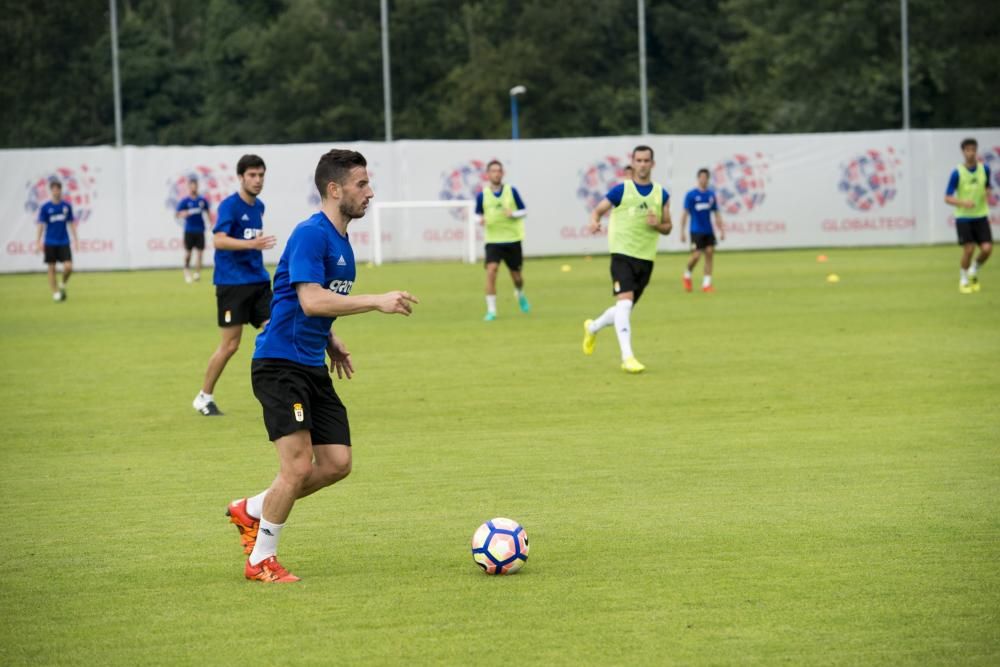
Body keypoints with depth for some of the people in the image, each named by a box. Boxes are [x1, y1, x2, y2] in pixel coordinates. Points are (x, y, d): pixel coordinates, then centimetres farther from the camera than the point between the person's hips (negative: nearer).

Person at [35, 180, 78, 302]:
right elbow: (41, 224, -2)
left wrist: (75, 239, 7)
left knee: (68, 267, -9)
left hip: (64, 242, 1)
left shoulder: (67, 206, 4)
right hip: (50, 243, -1)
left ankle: (62, 285, 17)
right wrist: (38, 241, -6)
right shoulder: (45, 207, -3)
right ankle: (55, 292, 12)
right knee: (52, 268, 2)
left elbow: (71, 223, 9)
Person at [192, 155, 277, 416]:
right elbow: (218, 240, -26)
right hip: (232, 283, -7)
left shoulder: (259, 206, 12)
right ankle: (204, 397, 13)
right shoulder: (229, 205, -12)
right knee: (230, 345, -3)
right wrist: (251, 244, -37)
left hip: (258, 281, 7)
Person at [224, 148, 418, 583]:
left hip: (313, 367, 9)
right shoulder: (311, 234, -16)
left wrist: (331, 342, 13)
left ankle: (251, 511, 22)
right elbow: (310, 300, -27)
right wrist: (378, 301, -29)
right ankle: (260, 561, 3)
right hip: (280, 364, -9)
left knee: (337, 463, 4)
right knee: (299, 466, -12)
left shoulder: (340, 241, 14)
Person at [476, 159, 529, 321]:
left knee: (516, 275, 9)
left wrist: (512, 214, -18)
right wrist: (481, 220, -12)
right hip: (493, 240, -1)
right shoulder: (482, 195, -1)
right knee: (491, 270, -21)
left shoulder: (511, 191, -2)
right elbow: (478, 214, 12)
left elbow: (523, 211, 4)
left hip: (513, 239, 1)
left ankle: (520, 295, 45)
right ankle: (491, 310, -16)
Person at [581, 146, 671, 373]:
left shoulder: (661, 194, 7)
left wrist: (657, 224, -11)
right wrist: (594, 222, -19)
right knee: (625, 302, -21)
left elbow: (667, 227, 13)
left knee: (625, 308, 15)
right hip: (623, 254, -5)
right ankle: (627, 357, -22)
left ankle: (593, 327, 43)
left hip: (646, 259, 5)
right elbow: (597, 211, 4)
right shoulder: (621, 190, -3)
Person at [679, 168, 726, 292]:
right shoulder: (691, 195, -4)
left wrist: (721, 230, 11)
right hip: (696, 230, -4)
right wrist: (682, 232, -7)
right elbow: (685, 213, -4)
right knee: (696, 255, -9)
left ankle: (706, 283, 2)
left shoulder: (711, 194, 8)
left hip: (709, 230, 4)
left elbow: (716, 213, 14)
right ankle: (687, 275, 20)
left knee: (710, 253, -3)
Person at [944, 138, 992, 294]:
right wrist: (963, 203, -26)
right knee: (969, 250, -8)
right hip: (963, 217, -3)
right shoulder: (957, 172, -10)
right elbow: (947, 198, -8)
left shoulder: (984, 169, 2)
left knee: (987, 249, -8)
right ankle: (964, 280, 15)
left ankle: (974, 272, 22)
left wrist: (986, 196, -3)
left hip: (981, 216, 3)